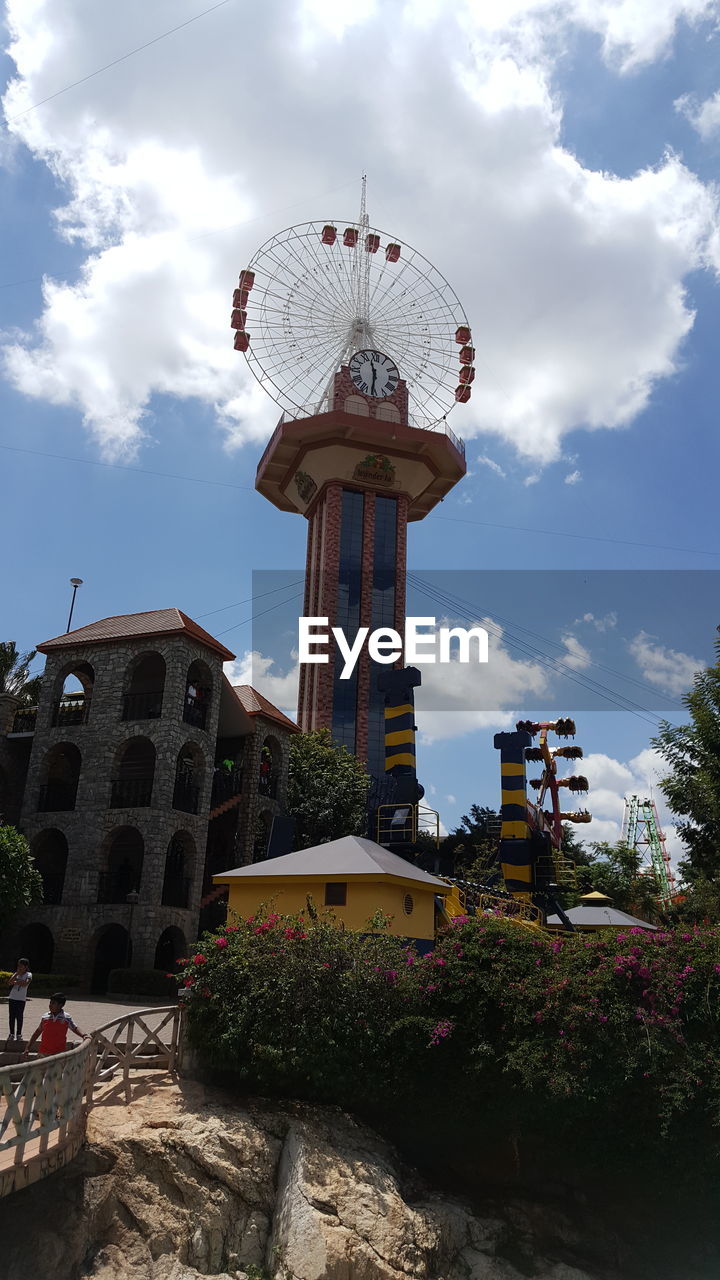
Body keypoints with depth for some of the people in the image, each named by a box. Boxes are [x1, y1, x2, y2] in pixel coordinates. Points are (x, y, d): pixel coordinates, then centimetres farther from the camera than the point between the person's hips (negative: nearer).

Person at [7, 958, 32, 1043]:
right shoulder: (16, 974, 10)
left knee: (19, 1017, 0)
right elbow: (11, 982, -8)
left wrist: (15, 982, -10)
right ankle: (12, 1033, 15)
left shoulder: (28, 975, -3)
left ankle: (19, 1034, 10)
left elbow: (25, 983, -21)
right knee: (12, 1016, 6)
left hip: (21, 999, -4)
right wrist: (17, 973, -9)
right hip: (12, 998, 4)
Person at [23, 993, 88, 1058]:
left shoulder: (66, 1018, -3)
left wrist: (83, 1035, -11)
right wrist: (28, 1049, 13)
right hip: (44, 1053, 2)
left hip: (59, 1053, -2)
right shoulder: (45, 1017, 1)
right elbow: (37, 1032, 13)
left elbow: (75, 1028, 8)